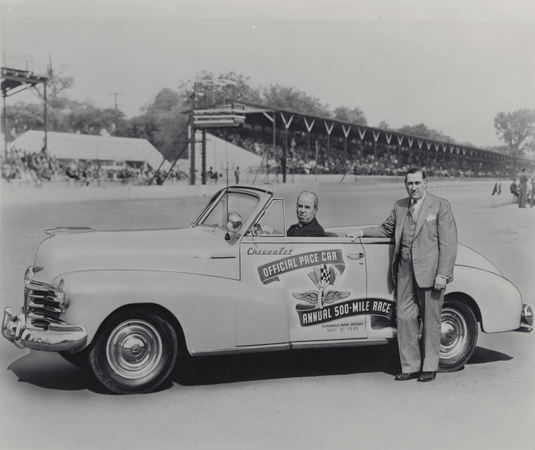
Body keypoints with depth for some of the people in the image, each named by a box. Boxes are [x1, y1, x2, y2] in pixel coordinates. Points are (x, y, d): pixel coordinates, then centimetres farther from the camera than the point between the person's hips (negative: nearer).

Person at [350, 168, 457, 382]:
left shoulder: (440, 206, -3)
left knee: (430, 321, 6)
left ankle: (429, 367, 19)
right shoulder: (399, 206, 11)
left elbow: (448, 242, -7)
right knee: (404, 318, 5)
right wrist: (363, 232, 13)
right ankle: (410, 366, 17)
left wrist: (443, 274, -13)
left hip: (429, 271, -4)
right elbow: (387, 229, 26)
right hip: (405, 270, 4)